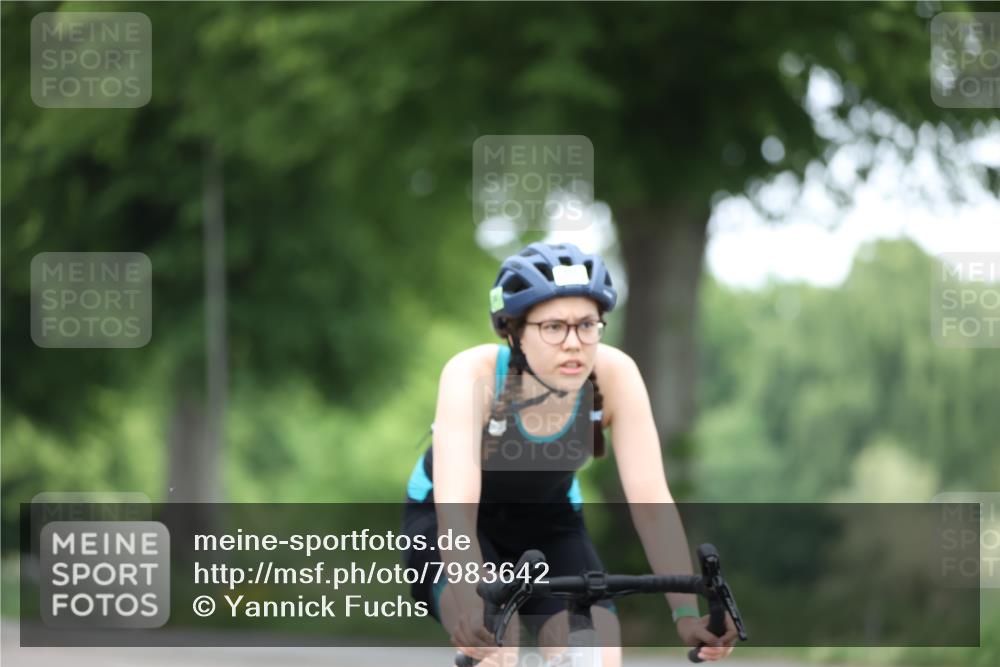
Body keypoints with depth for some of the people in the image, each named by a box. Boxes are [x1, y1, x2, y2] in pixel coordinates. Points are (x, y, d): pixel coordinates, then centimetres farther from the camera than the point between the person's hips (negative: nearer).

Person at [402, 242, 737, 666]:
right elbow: (456, 506, -44)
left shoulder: (614, 375, -26)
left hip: (548, 524, 3)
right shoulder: (473, 374, -33)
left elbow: (651, 502, -29)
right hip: (443, 522, -3)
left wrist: (687, 613, -41)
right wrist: (471, 603, -60)